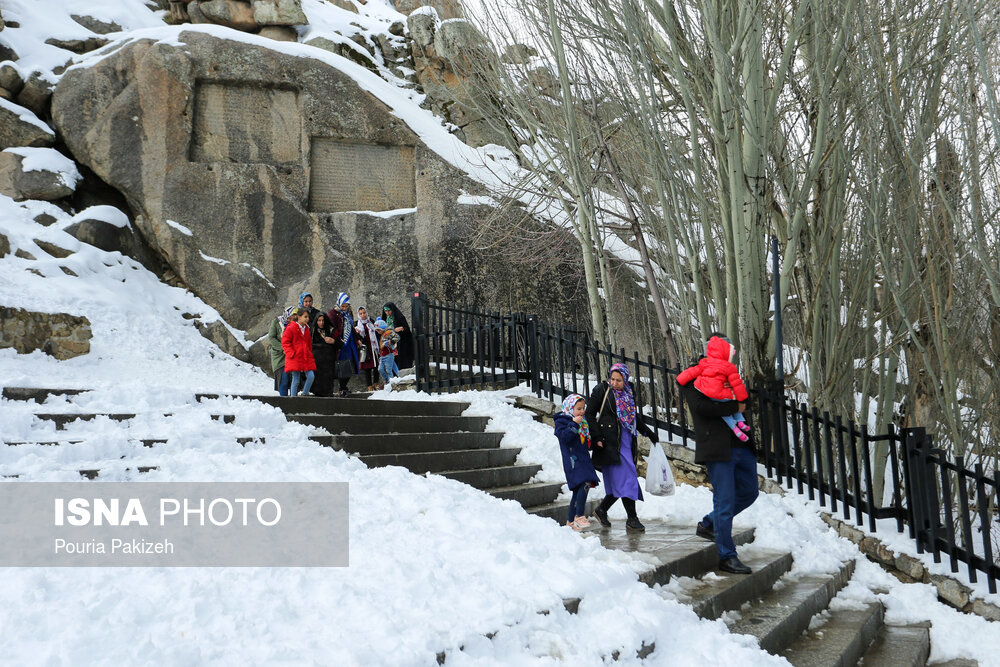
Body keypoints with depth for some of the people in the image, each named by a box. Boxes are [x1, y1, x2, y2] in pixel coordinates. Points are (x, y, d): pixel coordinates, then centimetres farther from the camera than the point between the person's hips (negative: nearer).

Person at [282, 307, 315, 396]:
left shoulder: (306, 329, 14)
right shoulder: (291, 328, -7)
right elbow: (285, 342, -7)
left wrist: (310, 354, 16)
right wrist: (292, 353, -12)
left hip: (306, 358, 6)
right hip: (295, 358, -6)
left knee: (311, 376, -9)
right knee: (296, 380, -3)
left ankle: (304, 394, 7)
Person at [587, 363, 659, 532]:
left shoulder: (629, 392, 12)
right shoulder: (601, 390, -4)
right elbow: (590, 414, -3)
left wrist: (648, 433, 26)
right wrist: (597, 438, -9)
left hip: (627, 442, 6)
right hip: (611, 443, -6)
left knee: (619, 481, 6)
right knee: (626, 479, -9)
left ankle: (602, 510, 25)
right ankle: (632, 519, -2)